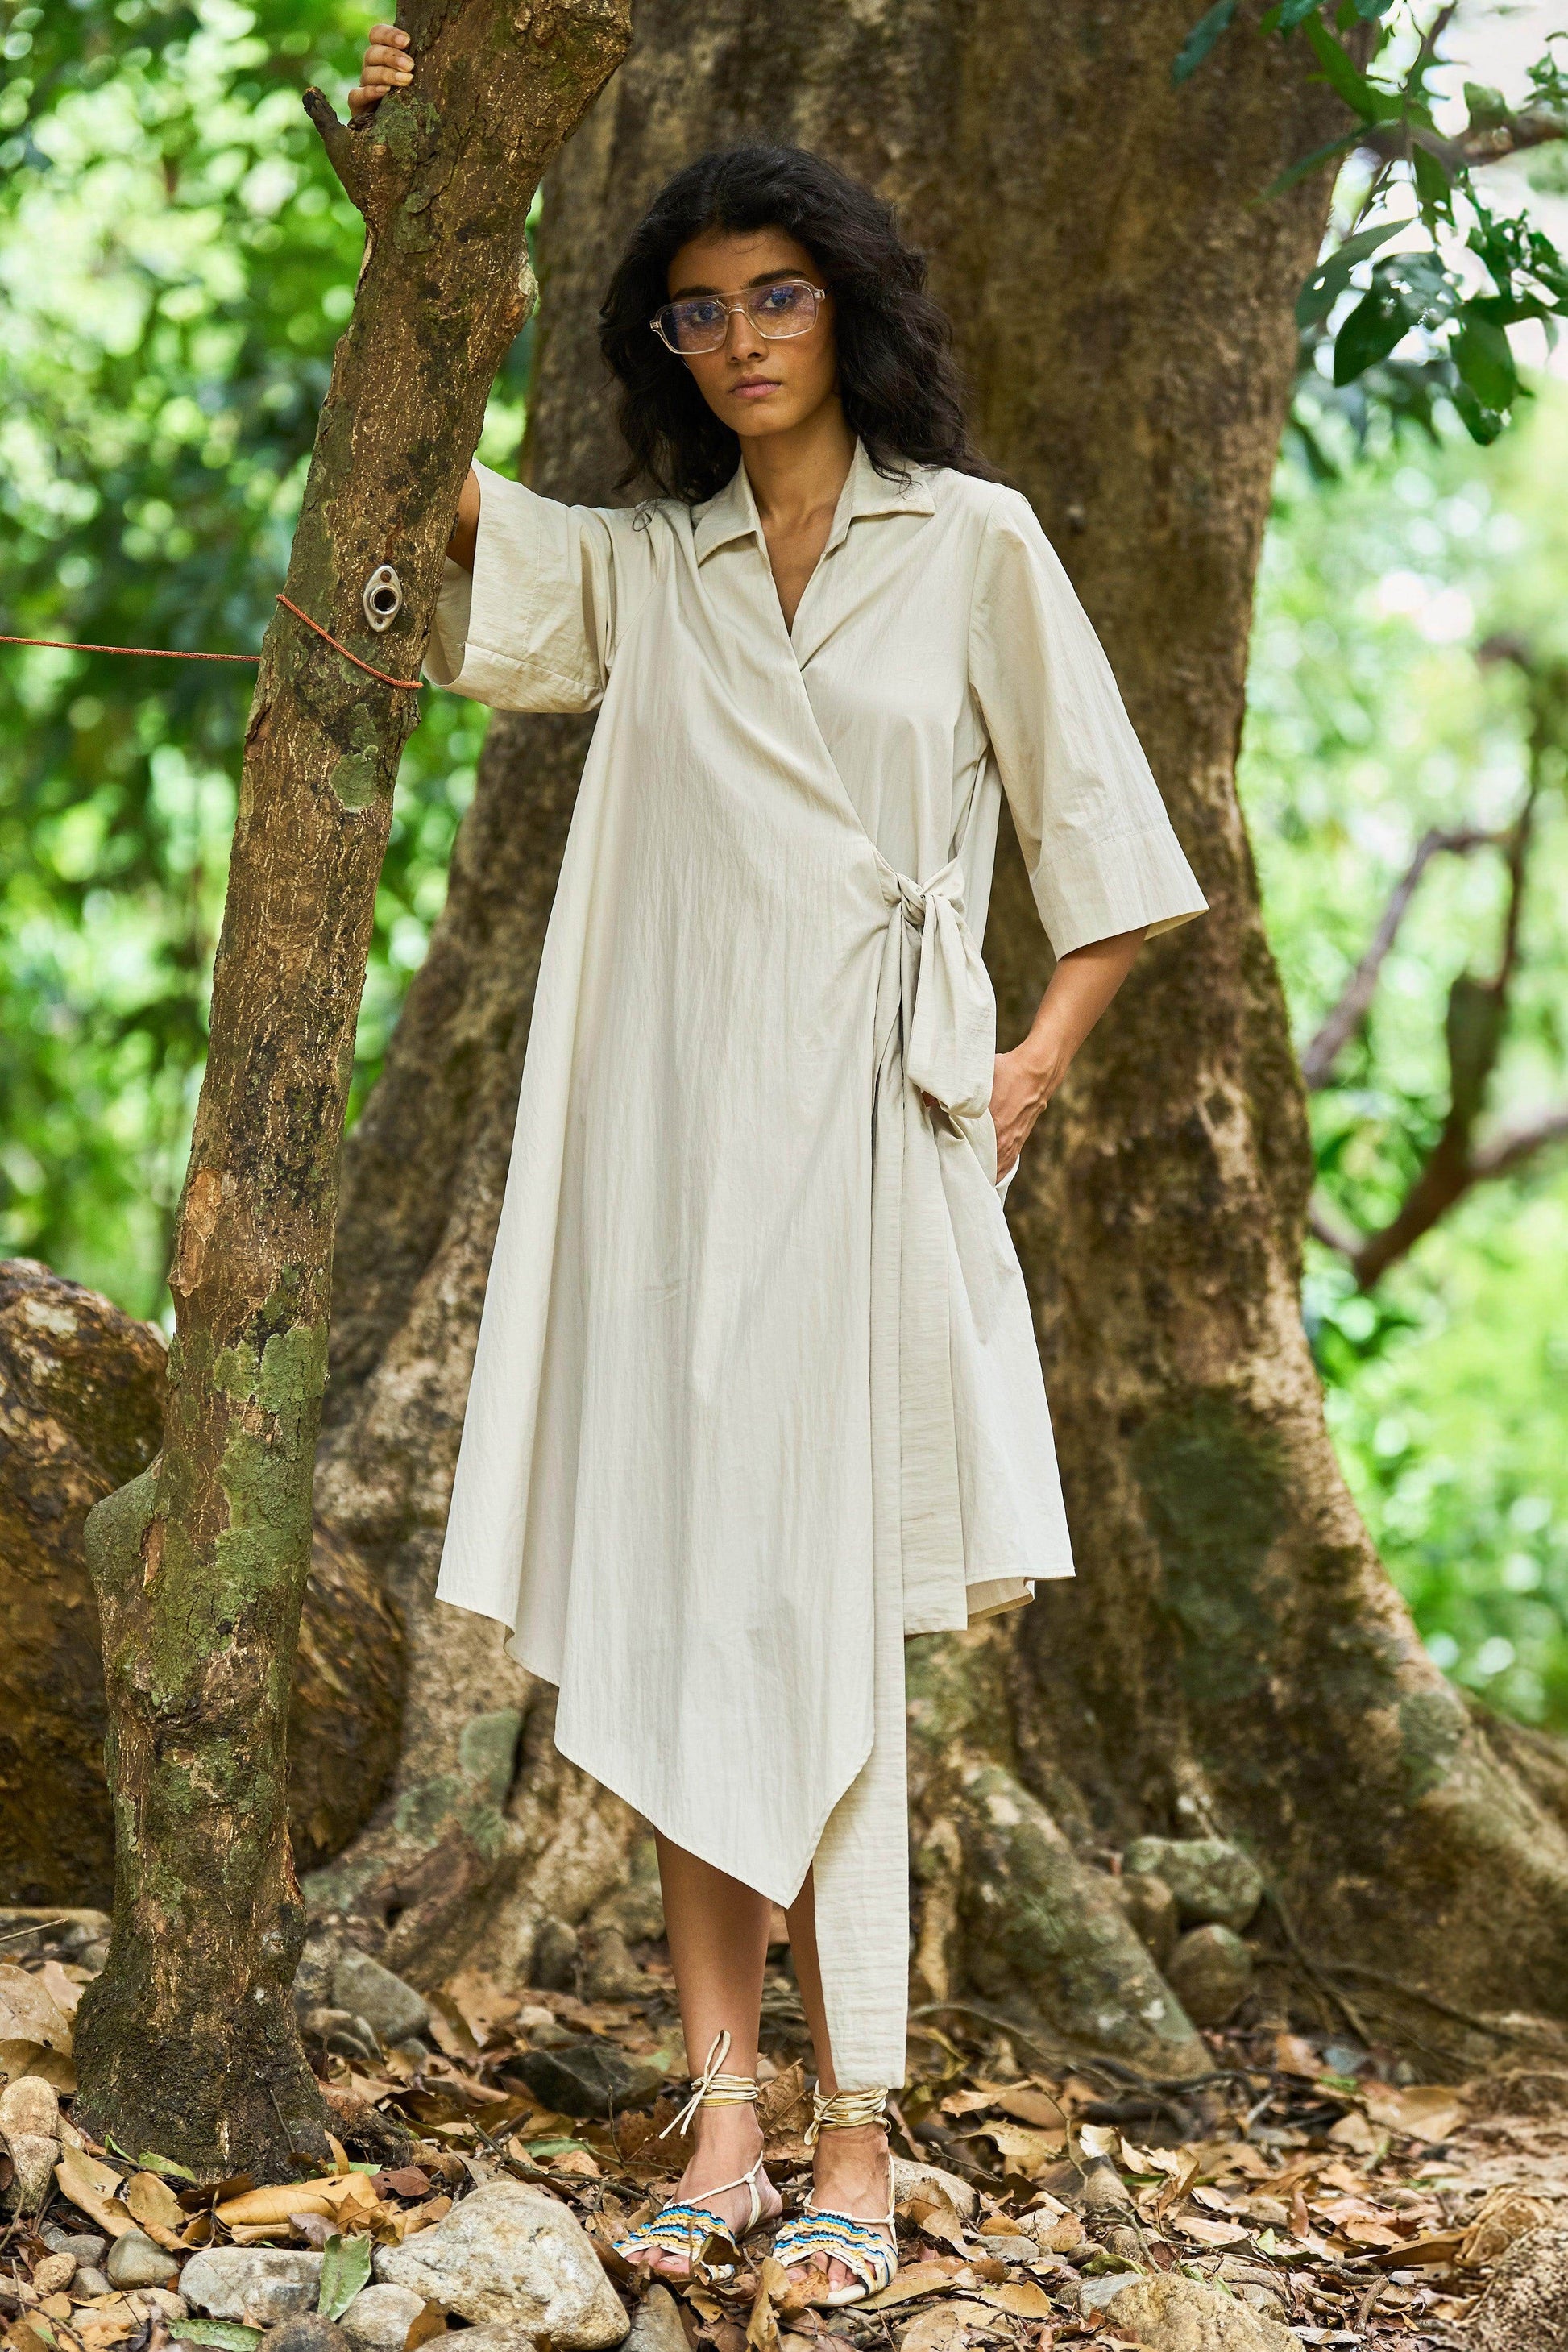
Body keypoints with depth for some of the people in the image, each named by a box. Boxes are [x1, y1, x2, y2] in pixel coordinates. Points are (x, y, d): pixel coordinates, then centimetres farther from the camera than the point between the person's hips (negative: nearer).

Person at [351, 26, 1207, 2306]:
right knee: (679, 1629, 2)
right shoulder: (638, 565, 13)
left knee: (834, 1638, -4)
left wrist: (1040, 1058, -2)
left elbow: (1102, 828, 8)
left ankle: (855, 2141, 2)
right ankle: (724, 2124, 10)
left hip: (868, 1135, -3)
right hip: (670, 1133, 3)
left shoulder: (971, 541, 5)